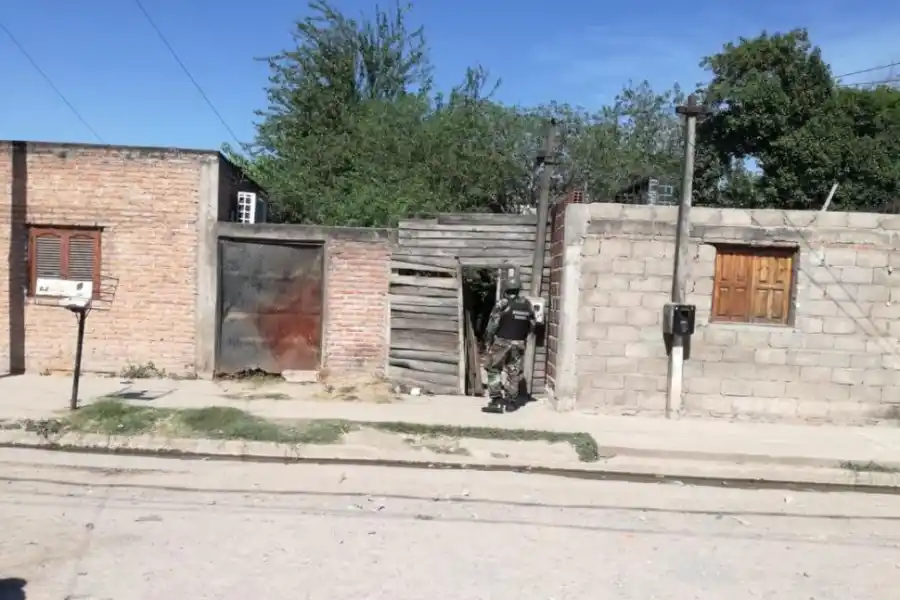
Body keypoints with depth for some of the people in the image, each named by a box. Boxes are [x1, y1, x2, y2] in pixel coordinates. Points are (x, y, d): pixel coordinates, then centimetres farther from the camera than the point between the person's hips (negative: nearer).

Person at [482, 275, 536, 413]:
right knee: (514, 373, 13)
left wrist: (488, 339, 2)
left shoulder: (502, 304, -11)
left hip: (501, 342, -4)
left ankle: (496, 401, -1)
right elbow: (532, 324, 11)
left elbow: (493, 324, -11)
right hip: (518, 344, 4)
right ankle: (511, 402, 17)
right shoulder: (527, 304, 3)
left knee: (494, 370, 6)